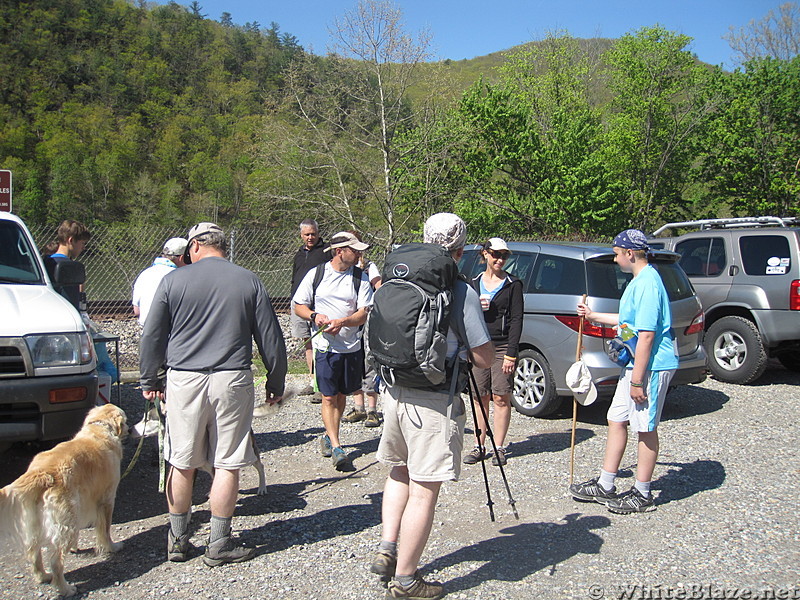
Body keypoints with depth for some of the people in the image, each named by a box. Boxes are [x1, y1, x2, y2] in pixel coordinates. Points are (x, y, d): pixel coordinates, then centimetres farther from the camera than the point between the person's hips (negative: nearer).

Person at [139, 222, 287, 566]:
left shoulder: (173, 281, 3)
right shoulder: (249, 282, 4)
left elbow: (152, 336, 6)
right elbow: (270, 338, 6)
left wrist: (150, 381, 17)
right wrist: (276, 383, 15)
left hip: (184, 380, 1)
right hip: (231, 380, 0)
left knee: (182, 464, 11)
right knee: (227, 464, 5)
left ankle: (177, 541, 23)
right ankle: (219, 545, 12)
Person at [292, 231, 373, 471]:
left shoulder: (360, 277, 1)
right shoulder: (316, 274, 1)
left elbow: (365, 313, -5)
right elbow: (298, 305, 7)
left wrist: (342, 322, -22)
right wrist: (314, 316, -13)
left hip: (352, 346, 2)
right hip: (325, 345, -2)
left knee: (341, 395, 13)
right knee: (329, 397, -4)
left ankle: (328, 437, 32)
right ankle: (336, 449, -2)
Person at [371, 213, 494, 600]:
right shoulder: (460, 291, -12)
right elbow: (485, 358, -9)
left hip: (392, 391, 6)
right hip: (433, 401, -6)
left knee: (399, 471, 26)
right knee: (423, 492, 3)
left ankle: (387, 549, 21)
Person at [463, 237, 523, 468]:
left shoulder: (512, 285, 1)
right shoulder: (474, 283, 12)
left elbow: (516, 320, -4)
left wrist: (511, 354, -12)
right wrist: (476, 307, -8)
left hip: (502, 347, -3)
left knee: (501, 398, 0)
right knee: (480, 398, 7)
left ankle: (499, 448, 9)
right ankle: (480, 446, 15)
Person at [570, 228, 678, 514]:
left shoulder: (647, 283, -20)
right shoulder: (639, 280, 13)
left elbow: (646, 335, -24)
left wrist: (637, 380, -23)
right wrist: (594, 316, 35)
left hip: (651, 366, -11)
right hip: (635, 364, 11)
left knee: (645, 429, 0)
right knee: (616, 420, 13)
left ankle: (642, 495, 13)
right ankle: (605, 487, 22)